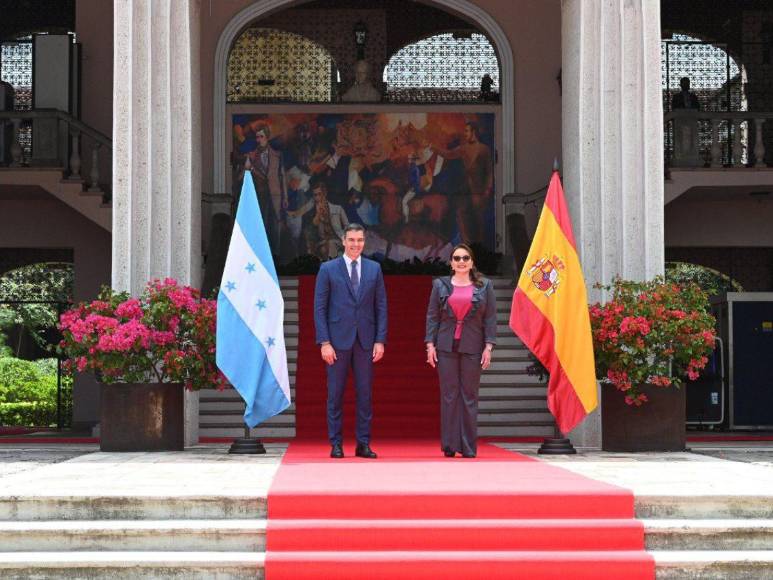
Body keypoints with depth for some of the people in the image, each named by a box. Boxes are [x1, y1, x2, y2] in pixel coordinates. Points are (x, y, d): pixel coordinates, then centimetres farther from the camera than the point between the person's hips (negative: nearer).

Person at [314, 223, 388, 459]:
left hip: (365, 340, 2)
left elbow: (381, 306, 8)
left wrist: (380, 340, -1)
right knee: (335, 394, 1)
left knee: (364, 393, 4)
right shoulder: (328, 269, 2)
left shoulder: (374, 269, 9)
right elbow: (320, 308, 0)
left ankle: (363, 444, 9)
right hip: (338, 339, -2)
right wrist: (324, 342, -8)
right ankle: (336, 444, 8)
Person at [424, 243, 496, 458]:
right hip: (446, 347, 0)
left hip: (472, 347, 0)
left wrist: (488, 346, -3)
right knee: (449, 395, 0)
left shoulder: (484, 286, 7)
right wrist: (430, 344, 0)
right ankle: (449, 445, 5)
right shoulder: (440, 285, 9)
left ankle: (468, 447, 6)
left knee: (469, 396, 1)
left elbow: (490, 318, 4)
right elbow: (432, 317, 8)